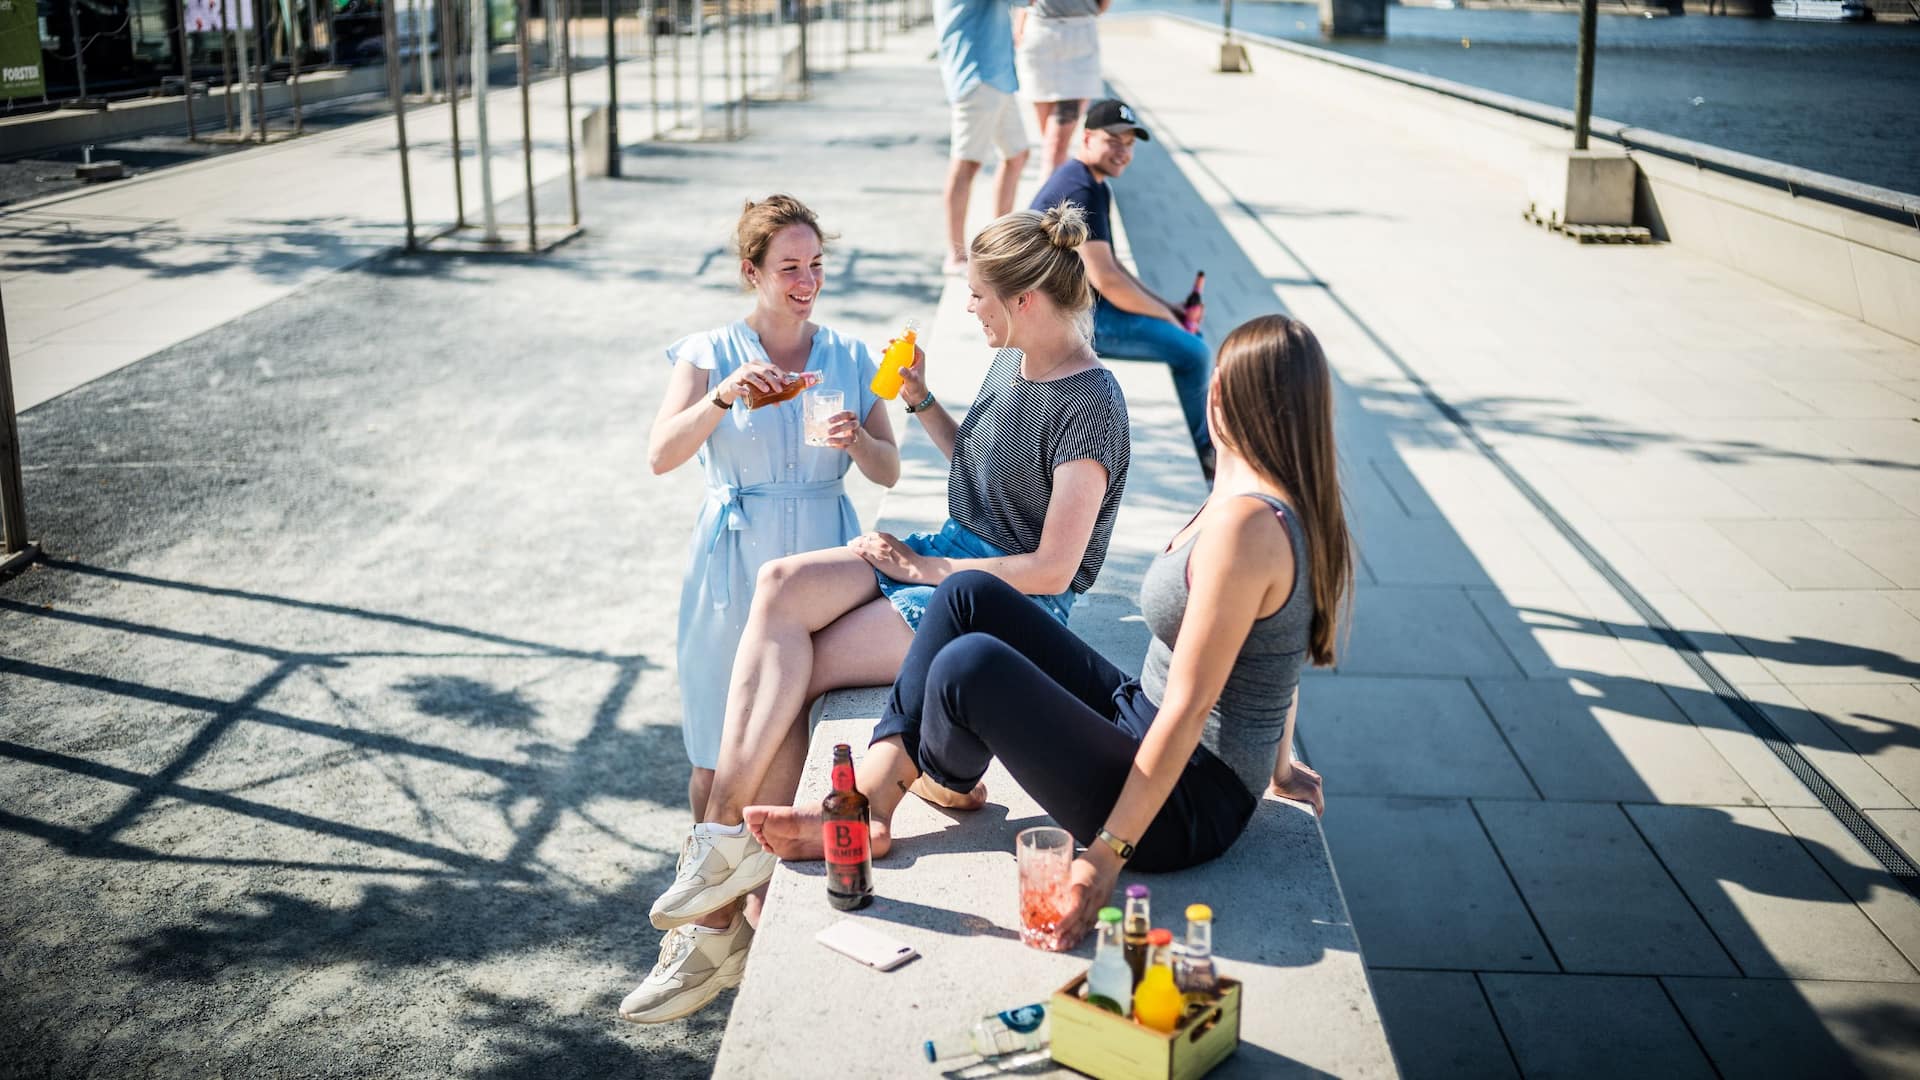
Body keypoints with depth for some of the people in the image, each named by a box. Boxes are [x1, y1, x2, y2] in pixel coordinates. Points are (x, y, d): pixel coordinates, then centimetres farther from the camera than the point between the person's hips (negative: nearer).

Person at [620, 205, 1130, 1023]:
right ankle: (730, 840, -21)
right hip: (948, 555, 8)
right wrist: (921, 402, 12)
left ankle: (722, 913, -7)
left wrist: (929, 569, -12)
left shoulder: (1089, 405, -17)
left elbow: (1051, 569, -20)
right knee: (780, 586, -19)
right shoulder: (1011, 363, 9)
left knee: (790, 672, -18)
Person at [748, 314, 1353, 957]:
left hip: (1189, 807, -10)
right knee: (969, 596, 4)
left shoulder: (1246, 524, -26)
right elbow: (1282, 651, 14)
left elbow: (1188, 708, -27)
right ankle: (868, 804, 1)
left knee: (969, 664, -27)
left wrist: (1108, 852, -25)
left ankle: (947, 779, 10)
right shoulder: (1289, 505, 3)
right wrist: (1278, 767, 27)